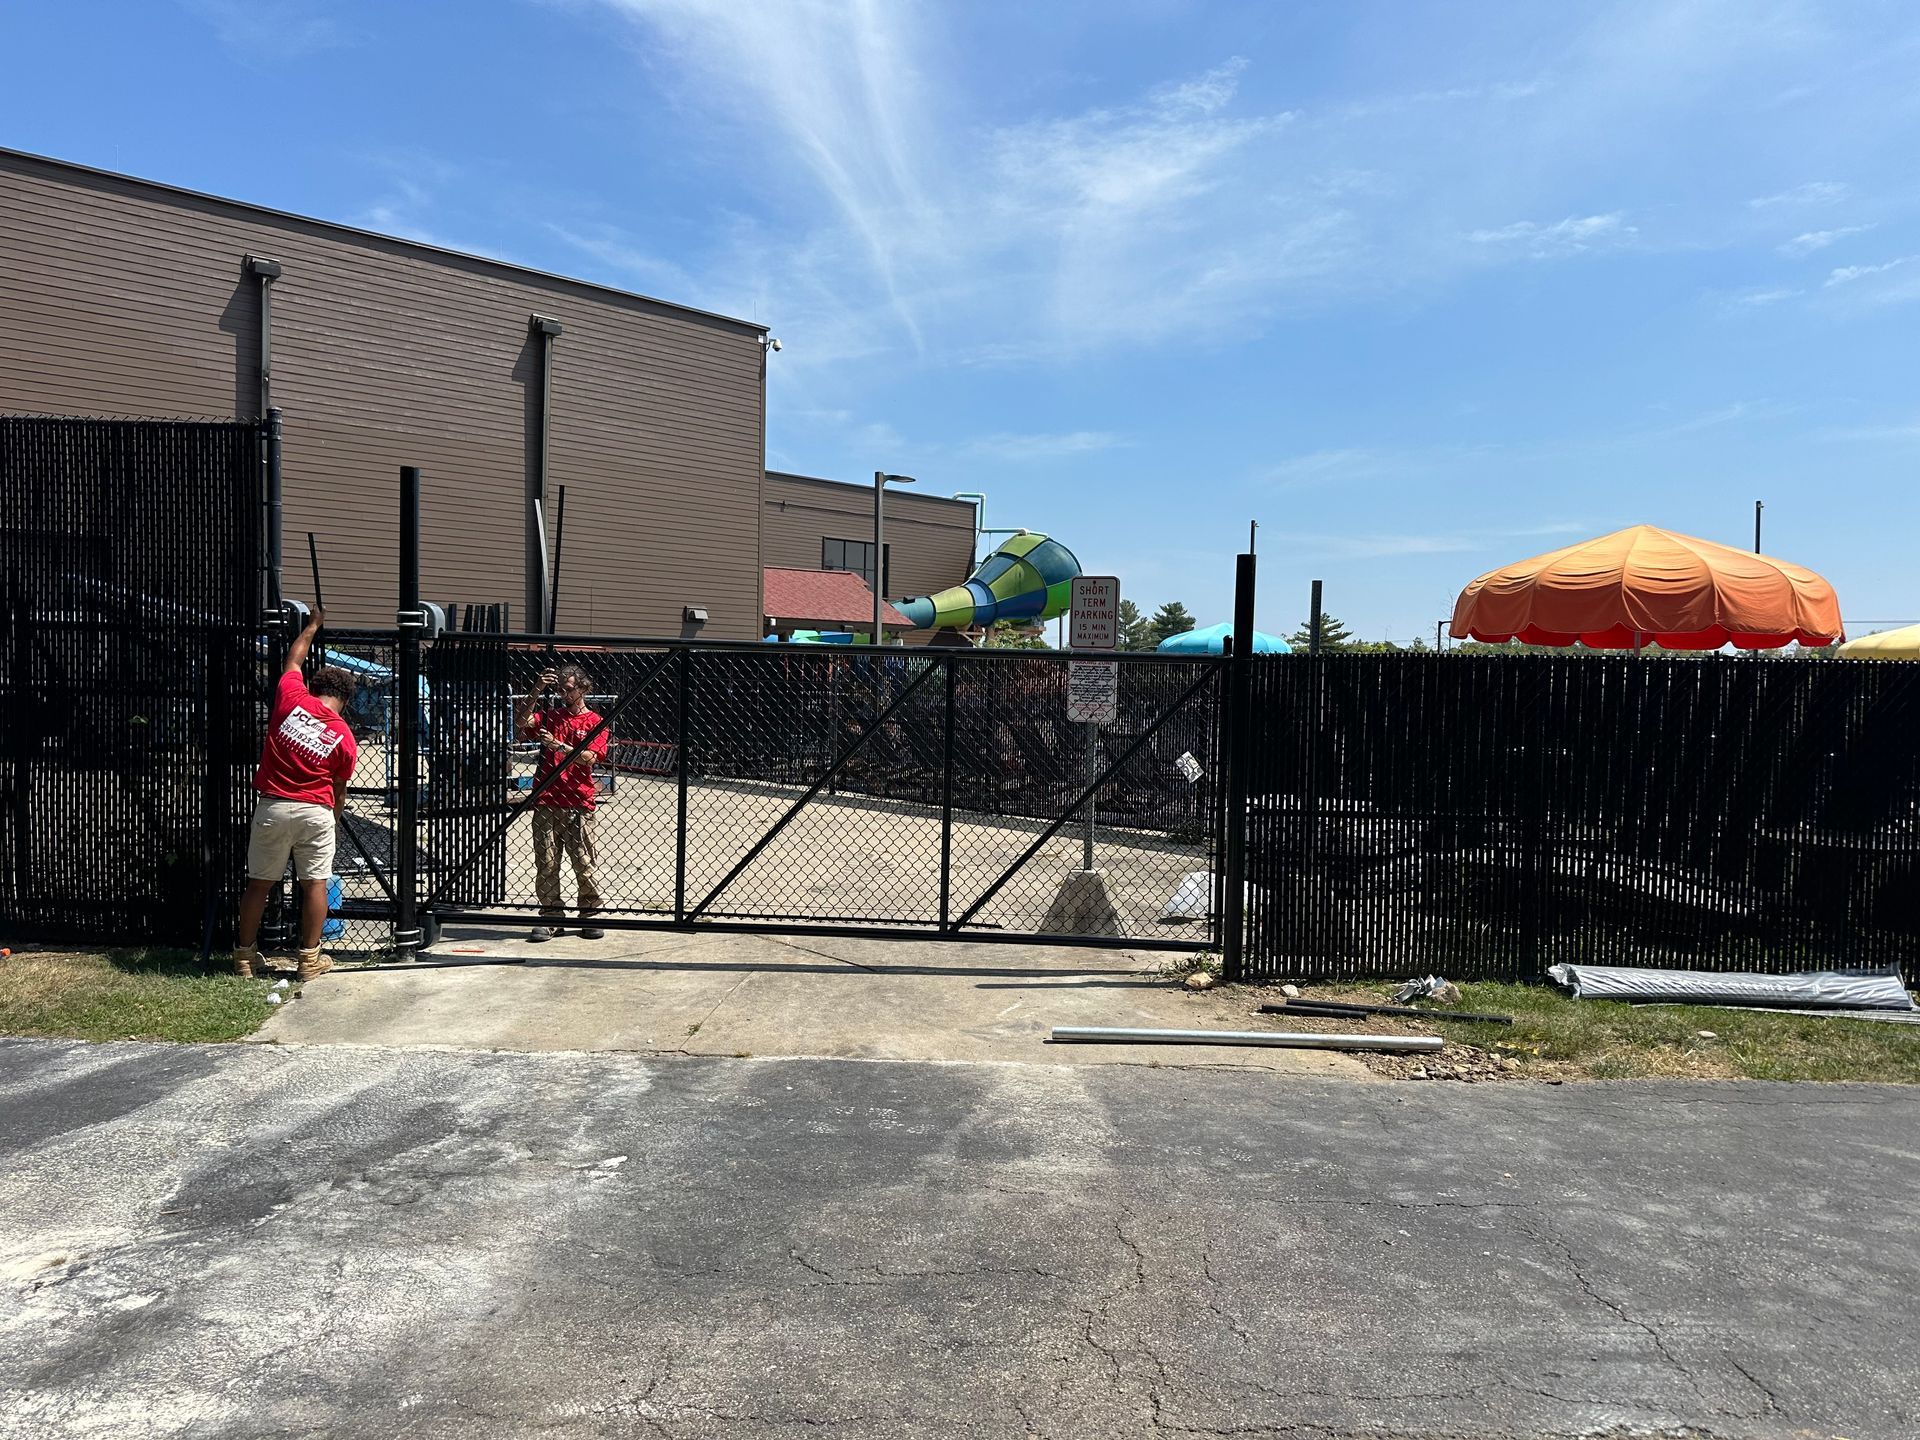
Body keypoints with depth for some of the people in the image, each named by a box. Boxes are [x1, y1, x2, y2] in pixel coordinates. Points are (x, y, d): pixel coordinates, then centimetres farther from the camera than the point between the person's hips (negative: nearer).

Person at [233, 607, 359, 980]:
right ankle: (309, 959, 11)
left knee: (259, 883, 12)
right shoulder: (345, 739, -2)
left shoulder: (291, 698, -2)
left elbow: (294, 658, 18)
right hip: (315, 812, -2)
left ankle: (244, 955, 23)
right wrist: (333, 818, 25)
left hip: (273, 807, 2)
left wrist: (313, 625, 33)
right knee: (315, 884, 7)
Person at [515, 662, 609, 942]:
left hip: (578, 805, -3)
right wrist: (536, 692, -13)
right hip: (545, 802, 3)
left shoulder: (594, 722, 4)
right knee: (546, 863, 3)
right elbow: (522, 721, -5)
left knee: (583, 863, 1)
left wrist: (559, 746, -20)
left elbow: (589, 757, -10)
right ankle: (552, 916, 11)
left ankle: (590, 915, 11)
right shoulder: (549, 715, 13)